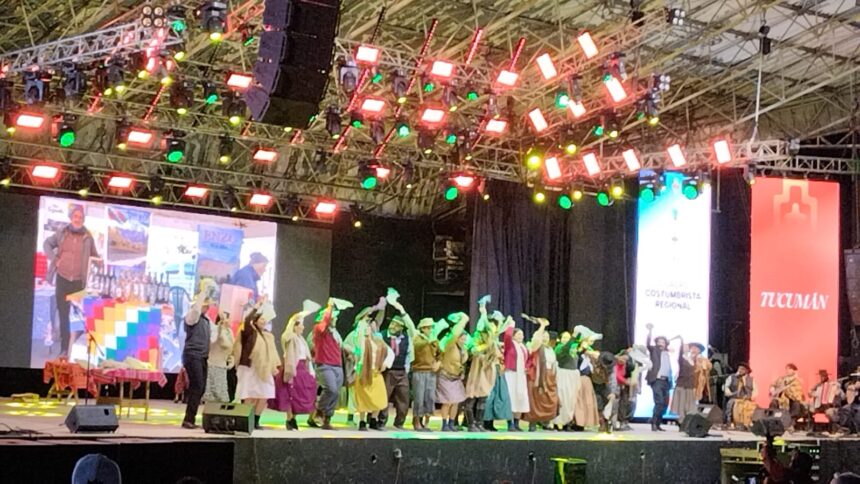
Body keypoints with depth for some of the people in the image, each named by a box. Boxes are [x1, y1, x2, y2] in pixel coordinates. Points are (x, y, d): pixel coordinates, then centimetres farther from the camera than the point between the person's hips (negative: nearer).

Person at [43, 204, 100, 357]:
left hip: (78, 281, -1)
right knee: (63, 314, 5)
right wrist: (53, 259, 3)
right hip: (62, 279, 1)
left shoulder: (88, 237, 0)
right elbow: (47, 244, 16)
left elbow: (95, 257, 12)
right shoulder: (62, 233, 1)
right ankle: (64, 348, 12)